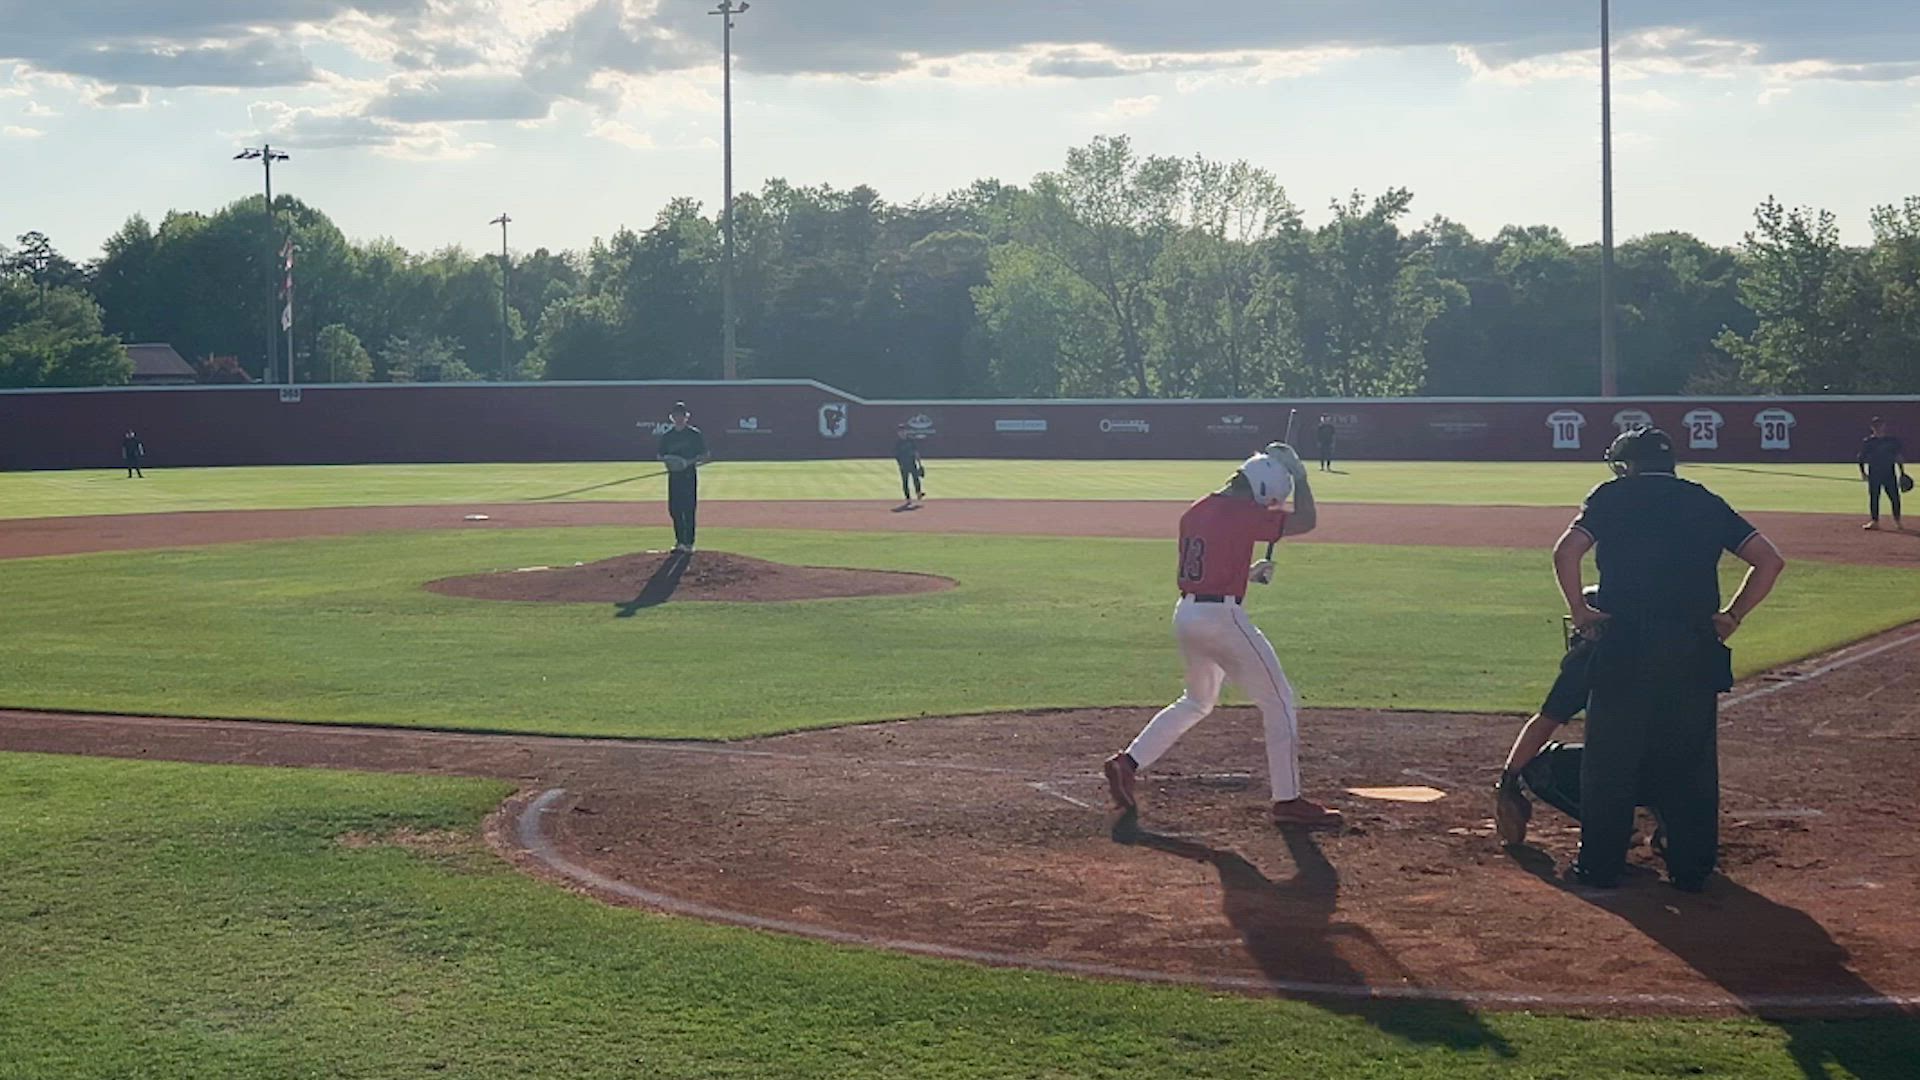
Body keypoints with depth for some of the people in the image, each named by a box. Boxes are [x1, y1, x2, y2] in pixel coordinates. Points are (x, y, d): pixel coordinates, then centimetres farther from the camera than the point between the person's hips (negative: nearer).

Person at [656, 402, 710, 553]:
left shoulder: (694, 434, -1)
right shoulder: (667, 436, 11)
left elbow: (706, 456, -1)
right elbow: (660, 456, 16)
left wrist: (690, 462, -16)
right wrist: (666, 460, -7)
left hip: (689, 475, -4)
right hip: (673, 476, 4)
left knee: (689, 510, -7)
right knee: (674, 509, 4)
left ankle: (688, 543, -4)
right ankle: (679, 540, 15)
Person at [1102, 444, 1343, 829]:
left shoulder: (1195, 512, 12)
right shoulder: (1241, 514, -12)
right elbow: (1306, 521, -10)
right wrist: (1297, 471, 0)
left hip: (1185, 614, 8)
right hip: (1222, 616, -8)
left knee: (1198, 701, 27)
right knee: (1279, 702, 3)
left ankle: (1128, 762, 18)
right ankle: (1288, 801, 4)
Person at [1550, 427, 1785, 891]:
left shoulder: (1613, 495, 6)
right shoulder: (1705, 502, 15)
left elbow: (1566, 551, -10)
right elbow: (1770, 561, 6)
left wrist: (1579, 610, 0)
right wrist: (1733, 616, 11)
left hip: (1625, 644, -3)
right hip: (1695, 648, 3)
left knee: (1609, 758, 7)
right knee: (1693, 761, 12)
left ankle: (1601, 865, 11)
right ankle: (1692, 867, 15)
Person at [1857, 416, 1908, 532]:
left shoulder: (1892, 441, 7)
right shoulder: (1867, 442, 2)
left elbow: (1898, 457, 11)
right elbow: (1861, 458, 6)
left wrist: (1902, 473, 7)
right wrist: (1863, 472, -2)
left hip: (1889, 474, 1)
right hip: (1873, 473, -1)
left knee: (1895, 497, -4)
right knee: (1873, 497, -1)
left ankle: (1897, 522, 5)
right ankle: (1874, 521, 9)